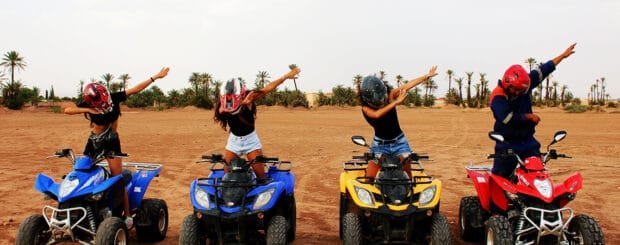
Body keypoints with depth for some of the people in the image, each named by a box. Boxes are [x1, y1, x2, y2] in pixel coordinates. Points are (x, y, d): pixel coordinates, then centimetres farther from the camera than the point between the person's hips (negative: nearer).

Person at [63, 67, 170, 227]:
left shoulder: (114, 98, -13)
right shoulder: (88, 104, -9)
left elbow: (136, 89, -13)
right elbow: (67, 109, -18)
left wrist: (155, 77, -15)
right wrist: (87, 110, -30)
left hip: (111, 142, -2)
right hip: (94, 142, 3)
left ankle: (127, 216, -7)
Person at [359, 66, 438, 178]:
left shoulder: (390, 95, -10)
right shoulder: (365, 108, -15)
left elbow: (407, 86, -10)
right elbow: (376, 114, -35)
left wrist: (428, 75, -9)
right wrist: (395, 102, -38)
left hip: (399, 142, 2)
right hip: (380, 144, -2)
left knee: (408, 175, -1)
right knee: (369, 178, -11)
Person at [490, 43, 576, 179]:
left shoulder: (525, 85, 1)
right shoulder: (498, 96, -17)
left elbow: (542, 71, 8)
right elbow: (507, 118, -26)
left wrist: (562, 56, 12)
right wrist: (528, 116, -13)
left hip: (528, 141, 6)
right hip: (507, 144, -6)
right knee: (499, 177, -7)